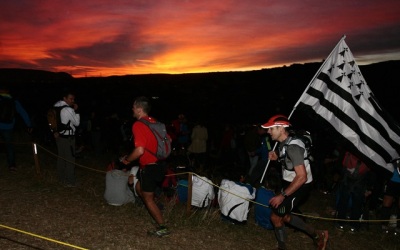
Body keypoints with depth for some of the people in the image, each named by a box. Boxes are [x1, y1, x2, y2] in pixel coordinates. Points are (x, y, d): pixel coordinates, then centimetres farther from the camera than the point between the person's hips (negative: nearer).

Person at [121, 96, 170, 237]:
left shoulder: (138, 125, -18)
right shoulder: (154, 122, 7)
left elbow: (139, 150, -27)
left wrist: (127, 160, -10)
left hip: (150, 167, -8)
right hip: (159, 164, 8)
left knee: (148, 198, 8)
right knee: (139, 188, 25)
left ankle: (162, 228, 15)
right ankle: (154, 209, 29)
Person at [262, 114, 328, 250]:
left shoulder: (293, 147, -27)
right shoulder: (284, 144, 3)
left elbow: (302, 176, -31)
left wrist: (283, 195, -28)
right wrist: (277, 157, 3)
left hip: (299, 187, -10)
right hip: (290, 183, 10)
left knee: (275, 216, -5)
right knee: (284, 216, 17)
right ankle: (317, 235, 27)